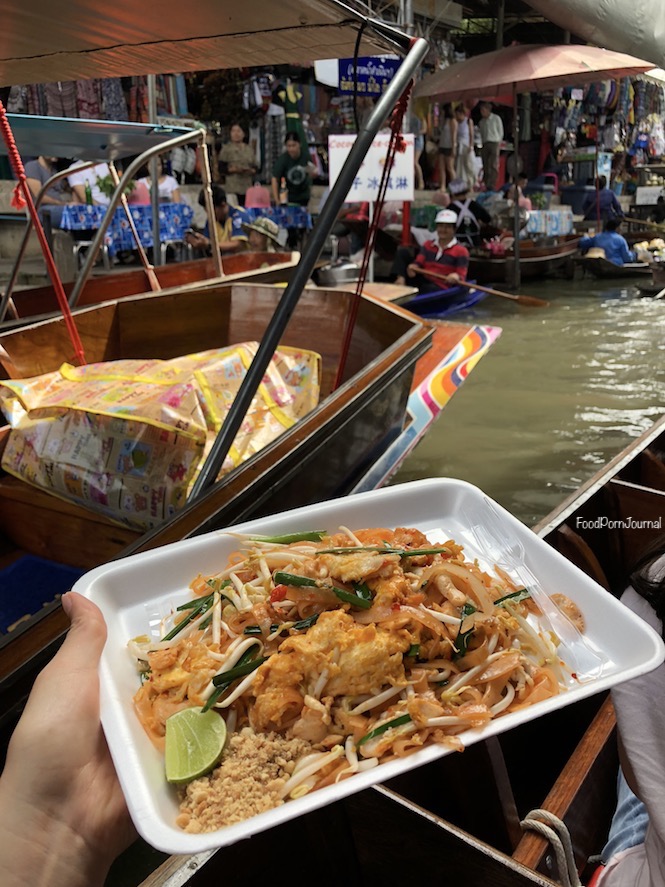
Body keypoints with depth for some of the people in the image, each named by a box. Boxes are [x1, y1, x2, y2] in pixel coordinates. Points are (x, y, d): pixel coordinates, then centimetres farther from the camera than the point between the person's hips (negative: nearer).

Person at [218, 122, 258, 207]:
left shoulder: (249, 149, 16)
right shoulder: (226, 149, 6)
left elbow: (255, 166, 16)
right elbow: (221, 168, 1)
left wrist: (251, 170, -7)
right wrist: (233, 169, -16)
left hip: (247, 187, 3)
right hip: (233, 188, -3)